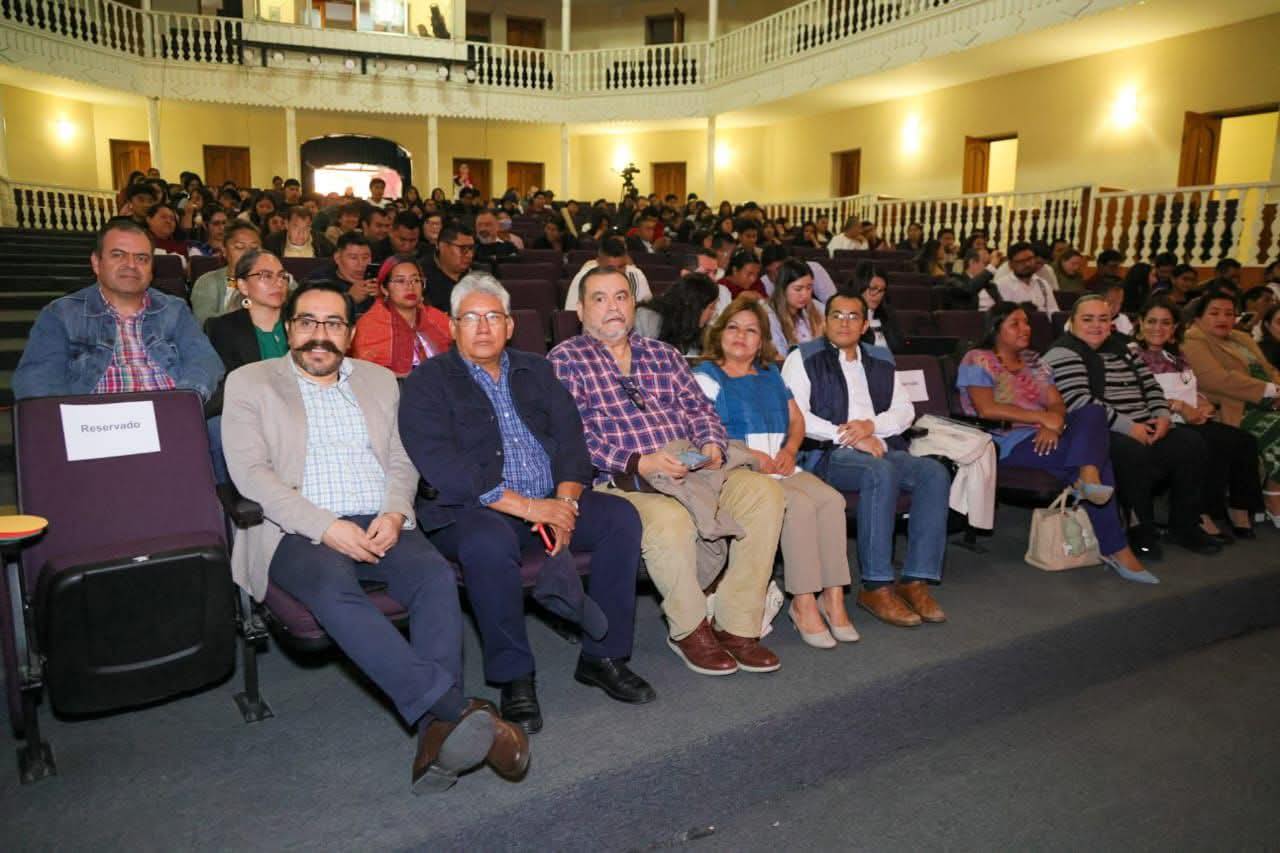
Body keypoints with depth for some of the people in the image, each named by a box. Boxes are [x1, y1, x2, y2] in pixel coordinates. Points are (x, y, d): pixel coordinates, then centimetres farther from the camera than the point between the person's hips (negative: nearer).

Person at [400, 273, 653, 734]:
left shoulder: (537, 371, 16)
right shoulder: (427, 383, 0)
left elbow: (571, 441, 9)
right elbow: (443, 468, -14)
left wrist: (565, 502, -12)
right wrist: (527, 507, -21)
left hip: (550, 502, 5)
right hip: (470, 511, -5)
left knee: (621, 516, -16)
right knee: (490, 542, -37)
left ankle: (602, 655, -5)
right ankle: (514, 678, -18)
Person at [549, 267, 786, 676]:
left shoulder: (663, 354, 22)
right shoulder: (566, 359, 4)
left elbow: (698, 407, 18)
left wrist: (711, 444, -5)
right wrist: (639, 463, -19)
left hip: (691, 470, 6)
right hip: (620, 482, -5)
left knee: (763, 490, -17)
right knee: (670, 519, -36)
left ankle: (737, 625, -9)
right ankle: (689, 629, -8)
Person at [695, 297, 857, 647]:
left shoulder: (771, 374, 25)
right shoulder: (706, 376, 5)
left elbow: (797, 419, 22)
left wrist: (789, 450, 0)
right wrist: (751, 455, -16)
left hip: (780, 467, 6)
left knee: (831, 499, -21)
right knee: (799, 504, -29)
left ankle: (833, 596, -19)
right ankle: (804, 603, -22)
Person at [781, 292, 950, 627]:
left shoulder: (880, 364, 25)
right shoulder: (804, 359, 8)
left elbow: (905, 410, 14)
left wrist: (871, 426, -7)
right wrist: (847, 436, -14)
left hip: (880, 448, 6)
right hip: (826, 453, -5)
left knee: (934, 472, -22)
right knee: (881, 472, -35)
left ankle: (916, 580, -21)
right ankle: (875, 586, -30)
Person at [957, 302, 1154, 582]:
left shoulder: (1034, 361, 23)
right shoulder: (978, 360, 1)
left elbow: (1058, 404, 12)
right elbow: (987, 409, -14)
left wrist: (1054, 422, -13)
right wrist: (1042, 417, -15)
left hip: (1046, 435, 7)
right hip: (1007, 443, -6)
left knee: (1094, 413, -23)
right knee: (1096, 452, -24)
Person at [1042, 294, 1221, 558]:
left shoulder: (1123, 348, 20)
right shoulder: (1063, 354, -7)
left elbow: (1150, 386, 23)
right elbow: (1078, 401, -19)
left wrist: (1163, 415, 2)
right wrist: (1128, 426, -20)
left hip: (1143, 430, 8)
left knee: (1191, 444, -11)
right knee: (1135, 454, -34)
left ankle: (1185, 524, 3)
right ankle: (1140, 531, -15)